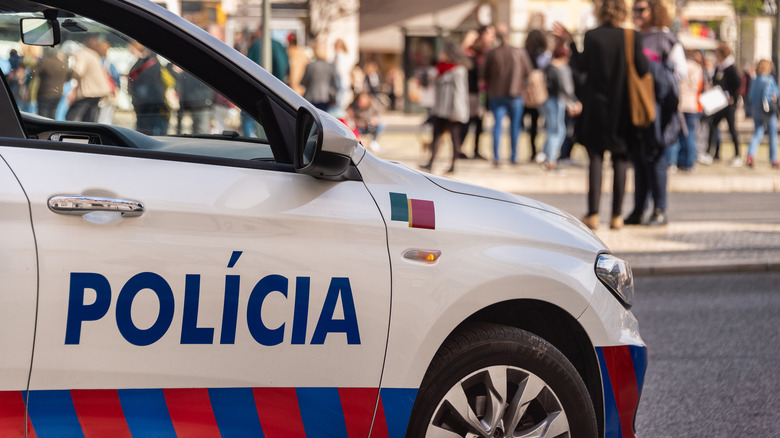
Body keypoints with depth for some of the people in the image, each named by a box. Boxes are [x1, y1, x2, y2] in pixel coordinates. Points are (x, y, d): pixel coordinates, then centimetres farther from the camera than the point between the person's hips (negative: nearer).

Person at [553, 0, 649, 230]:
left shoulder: (592, 36, -7)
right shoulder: (632, 37, -7)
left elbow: (582, 66, -4)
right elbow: (642, 69, -10)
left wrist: (570, 43, 6)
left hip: (596, 106, 0)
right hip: (623, 108, 0)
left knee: (596, 158, 6)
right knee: (620, 160, 7)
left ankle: (593, 214, 0)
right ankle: (616, 215, 6)